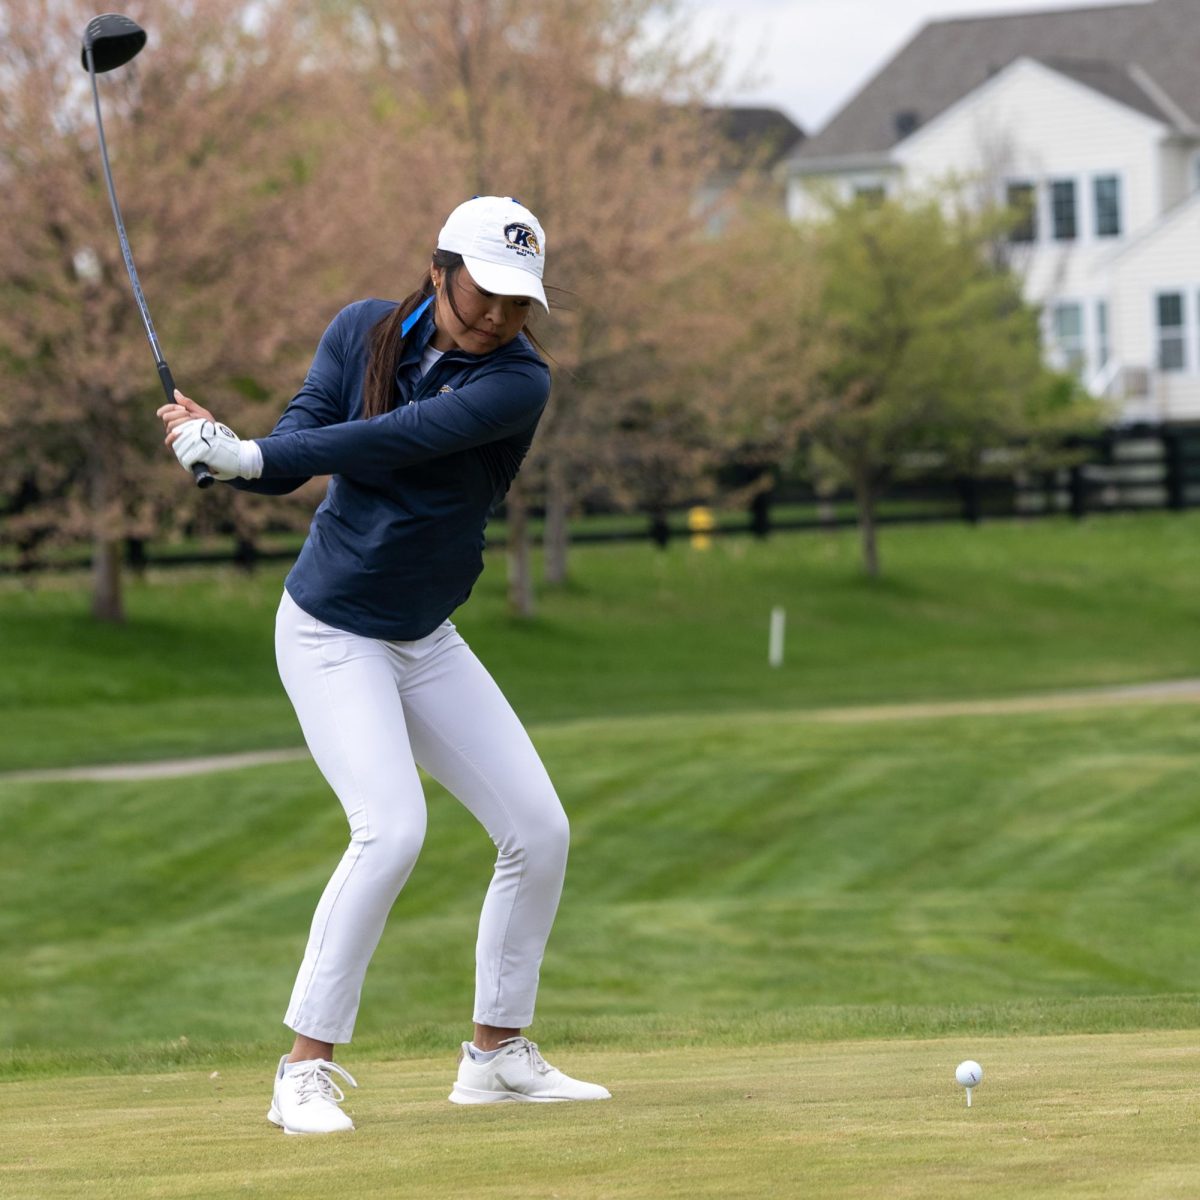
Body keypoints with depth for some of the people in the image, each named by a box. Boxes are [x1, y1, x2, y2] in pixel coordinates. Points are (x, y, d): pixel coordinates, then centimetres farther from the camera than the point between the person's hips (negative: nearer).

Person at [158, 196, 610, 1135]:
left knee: (539, 830, 2)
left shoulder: (520, 381, -14)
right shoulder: (363, 332, -7)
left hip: (426, 642, 3)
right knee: (392, 827, -23)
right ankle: (306, 1069, -18)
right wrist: (226, 450, -36)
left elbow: (395, 440, -27)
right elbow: (299, 443, -14)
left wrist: (247, 453, -33)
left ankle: (497, 1056, 19)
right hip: (329, 634, -3)